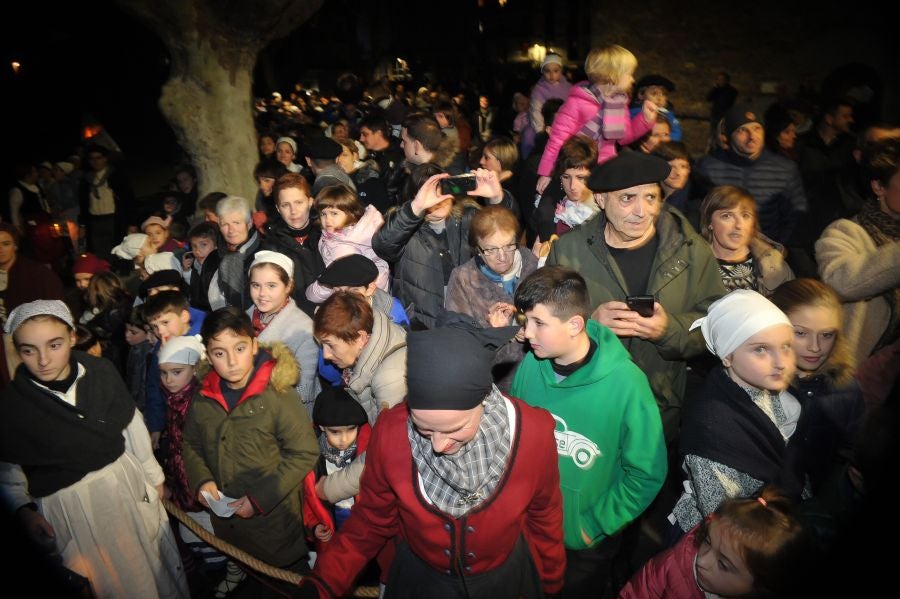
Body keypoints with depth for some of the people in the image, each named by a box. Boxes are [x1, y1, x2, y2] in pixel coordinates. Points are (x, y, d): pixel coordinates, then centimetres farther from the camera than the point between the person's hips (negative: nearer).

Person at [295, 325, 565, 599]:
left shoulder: (532, 433, -27)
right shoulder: (390, 433, -27)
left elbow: (543, 518, -8)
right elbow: (372, 519, -9)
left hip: (505, 575, 0)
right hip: (418, 574, 1)